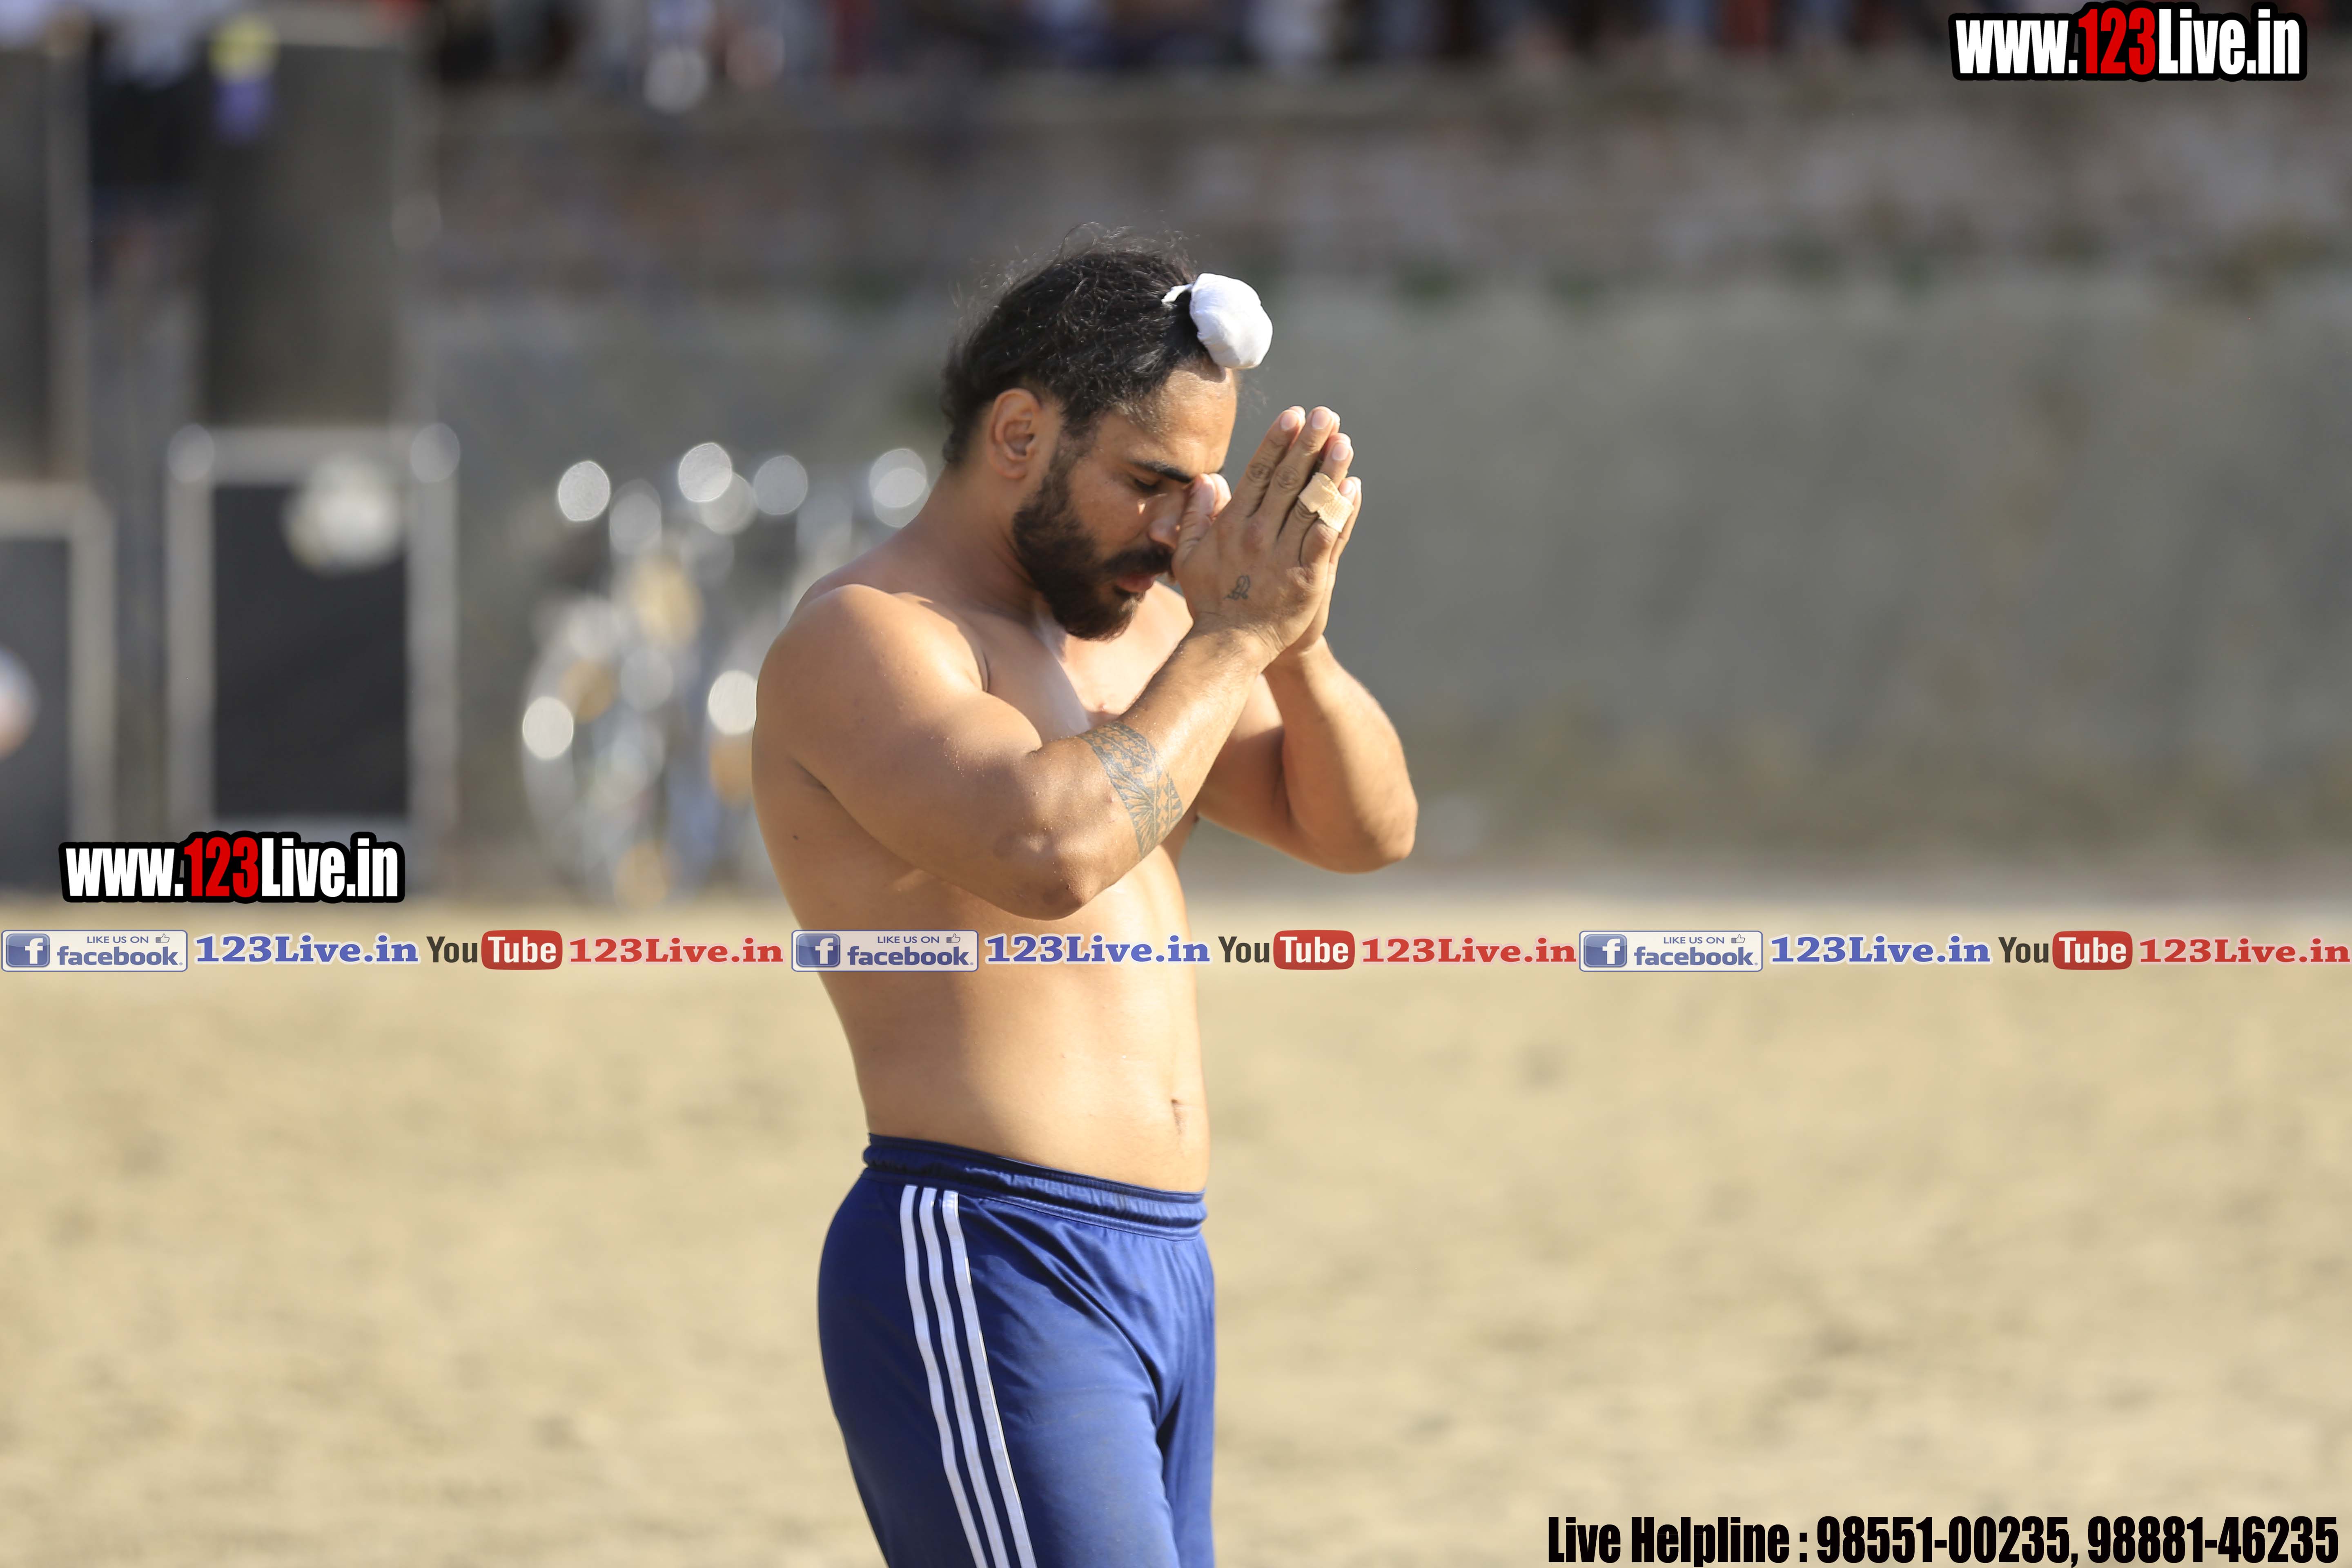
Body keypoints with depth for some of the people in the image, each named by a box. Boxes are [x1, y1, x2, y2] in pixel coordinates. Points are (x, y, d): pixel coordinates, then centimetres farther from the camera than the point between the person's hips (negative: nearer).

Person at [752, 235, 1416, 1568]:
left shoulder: (1133, 622, 16)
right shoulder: (865, 639, -10)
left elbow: (1366, 829, 11)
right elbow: (1050, 851, -28)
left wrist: (1293, 636, -6)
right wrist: (1234, 635, -19)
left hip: (1161, 1265, 9)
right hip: (979, 1273, -9)